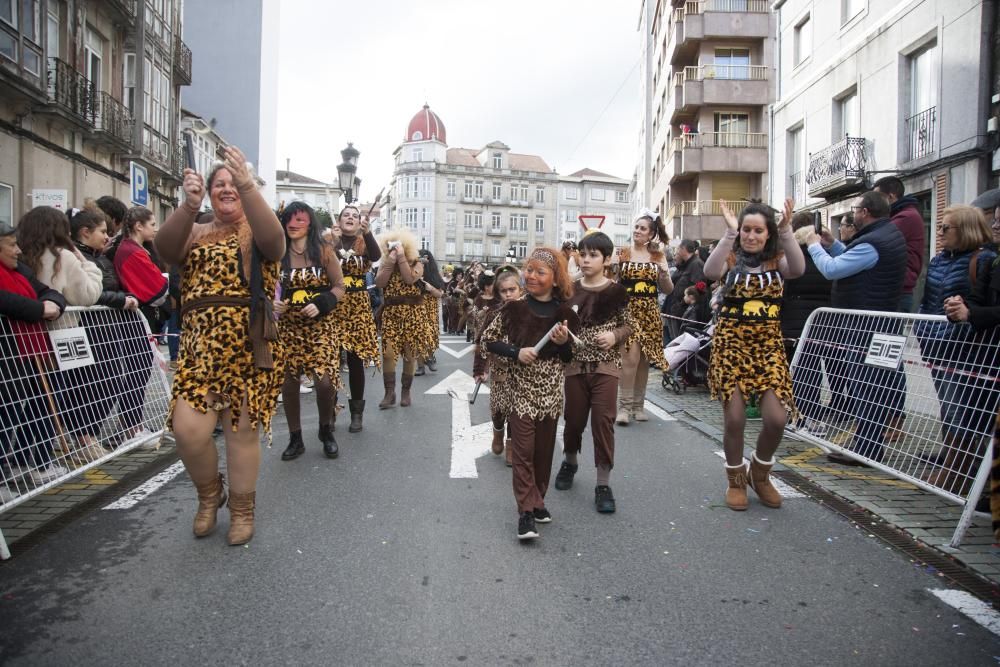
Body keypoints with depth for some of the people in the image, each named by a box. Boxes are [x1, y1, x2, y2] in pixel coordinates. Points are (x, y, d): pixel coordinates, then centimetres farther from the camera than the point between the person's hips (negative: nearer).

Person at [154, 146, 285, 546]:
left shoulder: (257, 233, 5)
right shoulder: (195, 234, 14)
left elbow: (273, 238, -20)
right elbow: (166, 250, -7)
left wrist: (247, 185, -31)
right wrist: (189, 205, -23)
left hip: (248, 345, -3)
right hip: (199, 344, 3)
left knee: (242, 429, 3)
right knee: (188, 430, -8)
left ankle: (242, 509, 24)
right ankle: (209, 492, 23)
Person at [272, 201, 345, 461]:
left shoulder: (324, 251, -1)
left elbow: (339, 287, -1)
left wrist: (320, 304, -17)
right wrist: (272, 304, -10)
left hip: (320, 325, -2)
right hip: (288, 326, 2)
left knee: (324, 381, -11)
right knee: (288, 383, 5)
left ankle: (326, 430, 17)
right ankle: (295, 439, 22)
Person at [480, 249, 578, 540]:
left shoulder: (564, 314, 0)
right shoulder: (514, 309, -3)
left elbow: (570, 359, 7)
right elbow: (487, 341, 0)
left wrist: (563, 342, -14)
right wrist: (516, 352, -14)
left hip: (550, 390, 2)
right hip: (521, 389, -2)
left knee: (544, 449, 10)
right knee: (524, 449, -5)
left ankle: (537, 500, 27)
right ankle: (527, 511, 0)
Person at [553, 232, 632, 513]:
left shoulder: (616, 291, -3)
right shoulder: (570, 290, 2)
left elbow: (628, 325, 3)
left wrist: (615, 335, -16)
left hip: (606, 365, -2)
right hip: (575, 364, 2)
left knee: (603, 421, -4)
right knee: (574, 418, 12)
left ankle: (603, 484, 4)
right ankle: (569, 462, 39)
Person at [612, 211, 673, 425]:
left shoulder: (658, 256, 7)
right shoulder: (621, 254, 0)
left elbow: (668, 290, 6)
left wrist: (664, 274, -12)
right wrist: (615, 267, -21)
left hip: (650, 312, 3)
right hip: (627, 310, -3)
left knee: (644, 360, 8)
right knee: (630, 357, -16)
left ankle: (638, 404, 21)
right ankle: (624, 405, -7)